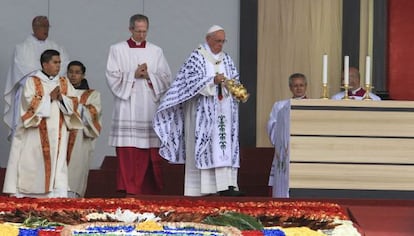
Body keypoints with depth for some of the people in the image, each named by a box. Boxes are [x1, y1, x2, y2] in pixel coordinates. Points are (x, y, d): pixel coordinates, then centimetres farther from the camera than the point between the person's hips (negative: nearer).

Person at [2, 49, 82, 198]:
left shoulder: (64, 83, 14)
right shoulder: (32, 81, 2)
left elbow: (73, 102, 6)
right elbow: (29, 102, -10)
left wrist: (61, 98, -12)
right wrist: (49, 97, -15)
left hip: (57, 132, 3)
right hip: (36, 131, -3)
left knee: (57, 162, -5)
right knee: (32, 163, -4)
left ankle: (57, 193, -9)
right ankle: (20, 193, 1)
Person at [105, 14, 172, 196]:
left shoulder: (156, 51, 13)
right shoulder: (117, 50, 8)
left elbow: (167, 78, 8)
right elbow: (113, 77, 0)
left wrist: (149, 76, -8)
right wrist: (133, 75, -10)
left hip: (150, 108, 2)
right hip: (126, 109, -2)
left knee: (151, 154, -2)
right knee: (127, 153, -7)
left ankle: (150, 191, 2)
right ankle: (129, 190, -5)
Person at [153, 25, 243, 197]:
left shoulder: (226, 59, 15)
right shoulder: (196, 57, -2)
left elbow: (235, 79, 16)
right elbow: (191, 81, -11)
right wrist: (213, 81, -20)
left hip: (223, 110, 5)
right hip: (202, 111, -5)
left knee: (224, 145, -3)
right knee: (202, 145, -7)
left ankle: (225, 185, -8)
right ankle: (199, 188, -4)